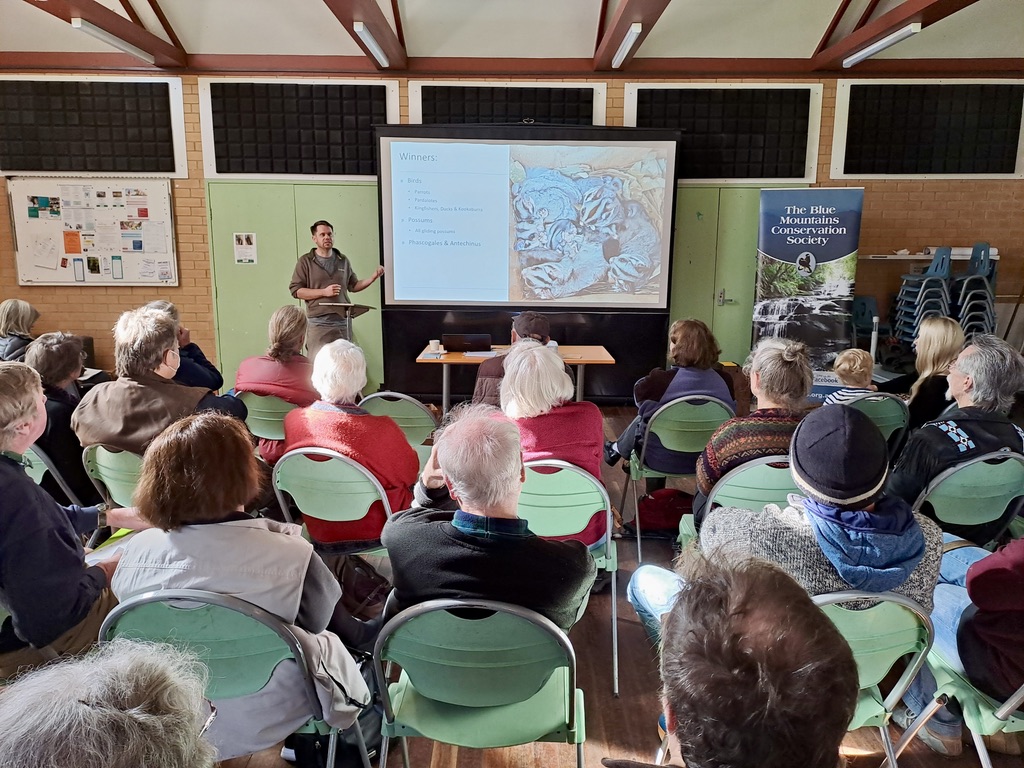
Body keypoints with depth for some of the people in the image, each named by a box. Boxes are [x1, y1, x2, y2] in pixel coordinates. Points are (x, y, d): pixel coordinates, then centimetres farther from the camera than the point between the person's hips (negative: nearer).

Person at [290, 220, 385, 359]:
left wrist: (373, 277, 4)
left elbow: (353, 286, 20)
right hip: (318, 325, -4)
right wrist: (324, 292, -13)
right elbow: (295, 290, -3)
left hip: (343, 323, 4)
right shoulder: (305, 261, 2)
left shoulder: (343, 260, 14)